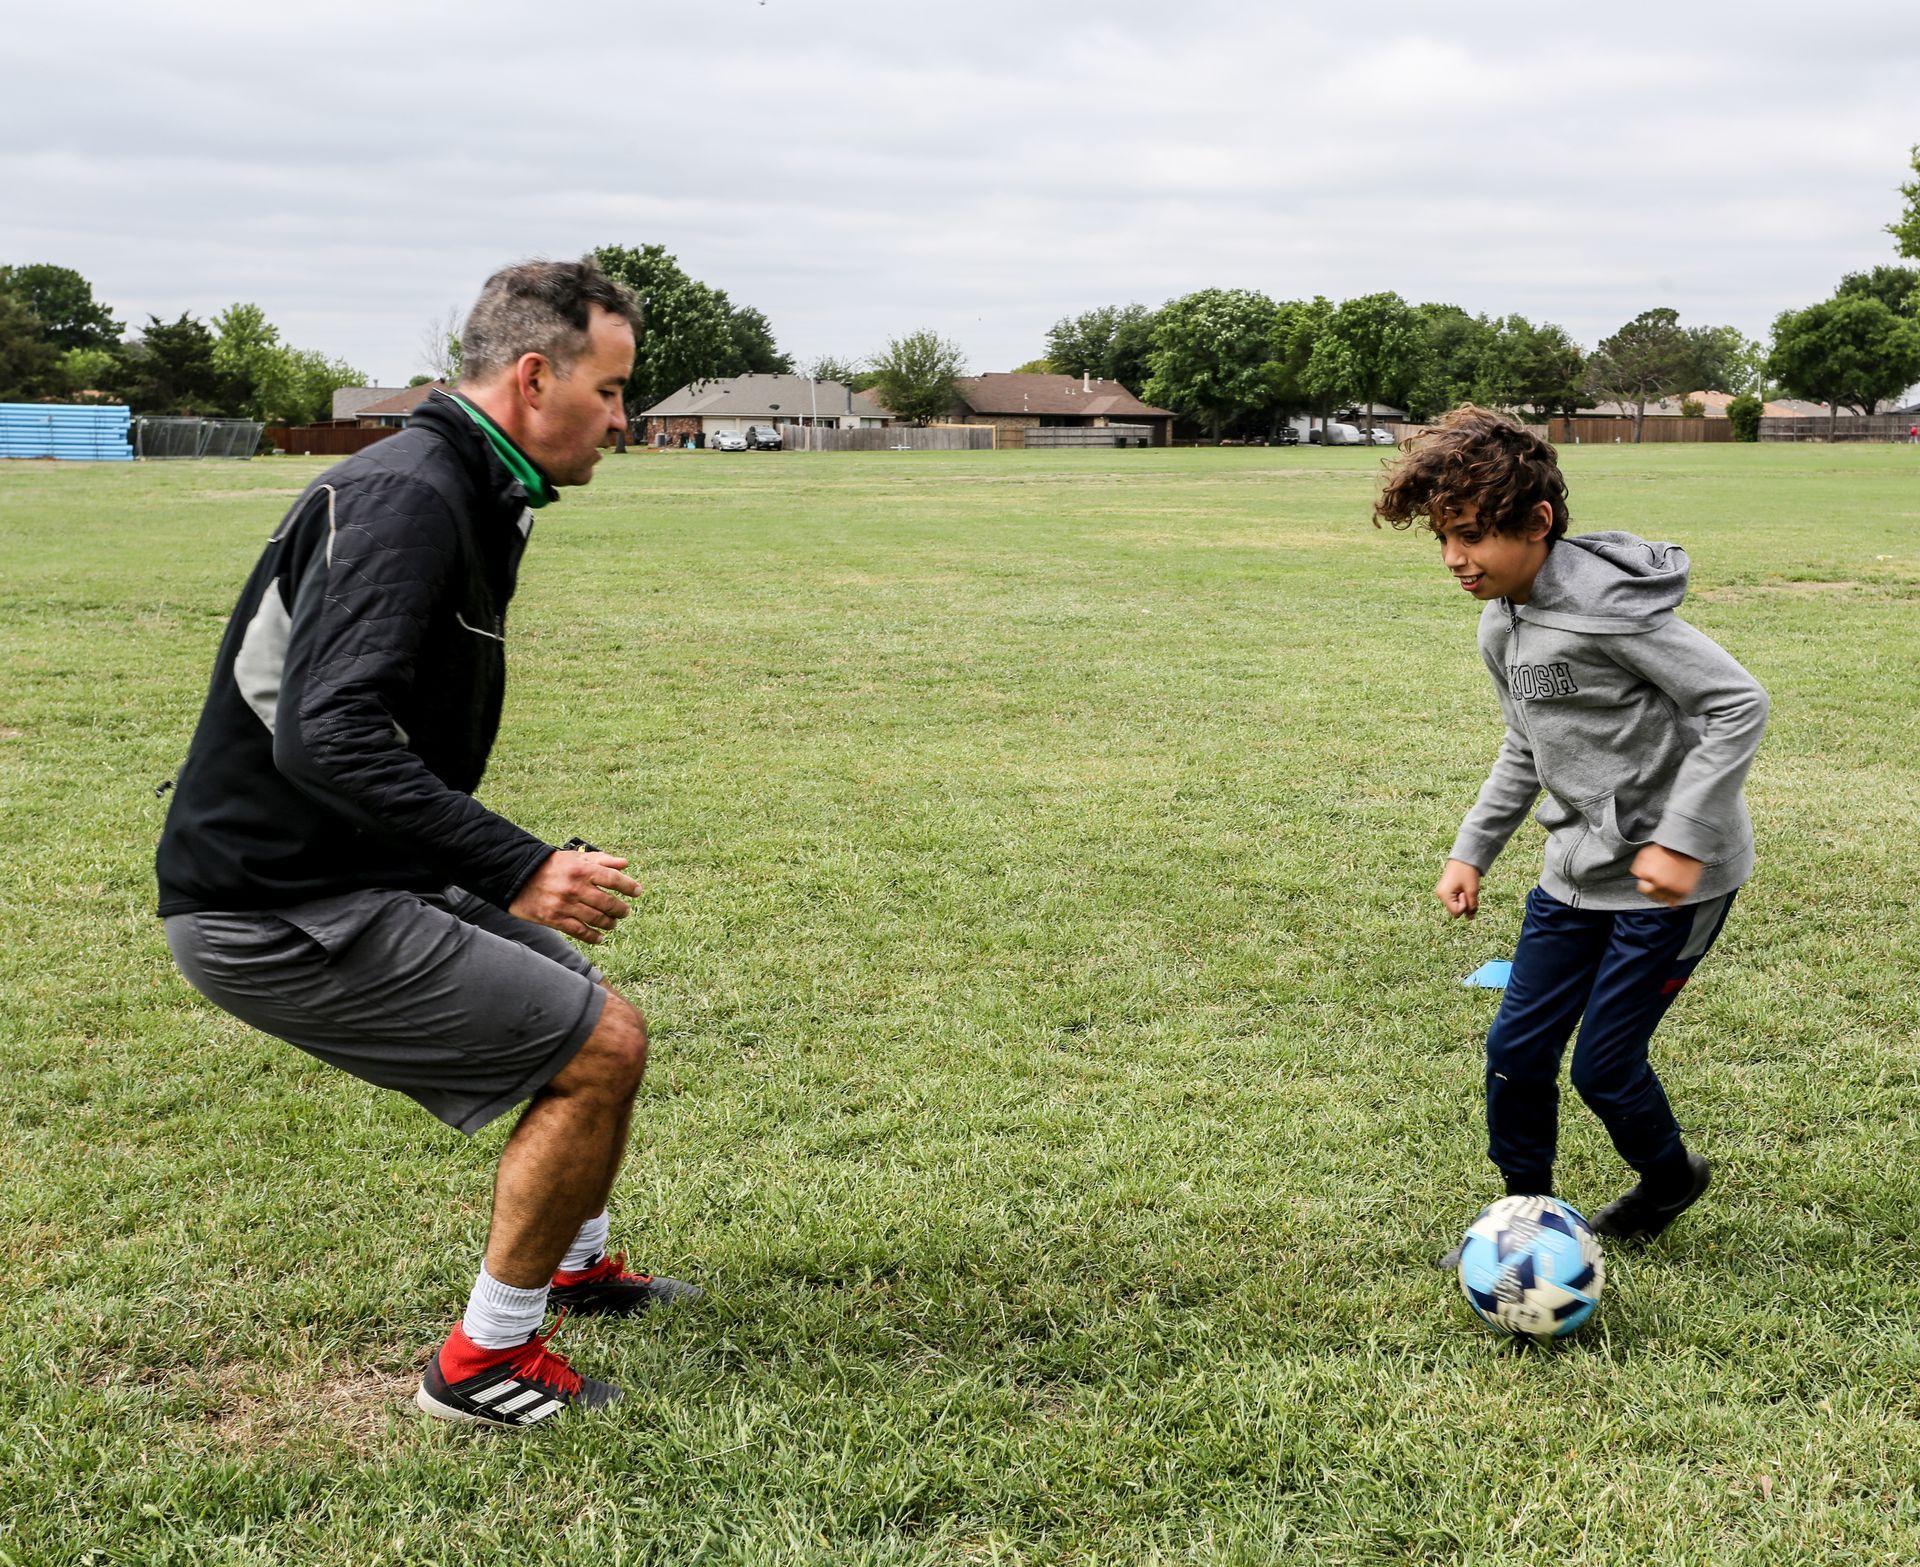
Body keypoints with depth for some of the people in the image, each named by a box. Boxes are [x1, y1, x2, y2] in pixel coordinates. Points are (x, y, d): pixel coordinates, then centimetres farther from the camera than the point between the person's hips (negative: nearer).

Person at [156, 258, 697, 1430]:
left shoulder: (470, 498, 12)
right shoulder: (408, 498, -20)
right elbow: (326, 735, -32)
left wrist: (517, 868, 18)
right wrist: (518, 869, -32)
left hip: (351, 879, 10)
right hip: (284, 915, -10)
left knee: (586, 1009, 22)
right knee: (602, 1045, -10)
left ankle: (577, 1266, 44)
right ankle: (485, 1362, 5)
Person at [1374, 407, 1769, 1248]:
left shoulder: (1607, 607, -23)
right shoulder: (1501, 627, 4)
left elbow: (1739, 705, -22)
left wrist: (1680, 837, -24)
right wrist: (1472, 850, 9)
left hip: (1672, 875, -8)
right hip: (1578, 871, 8)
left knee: (1603, 1066, 0)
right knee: (1516, 1049, 6)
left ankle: (1669, 1176, 31)